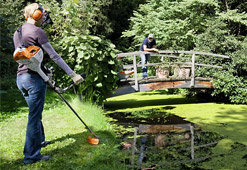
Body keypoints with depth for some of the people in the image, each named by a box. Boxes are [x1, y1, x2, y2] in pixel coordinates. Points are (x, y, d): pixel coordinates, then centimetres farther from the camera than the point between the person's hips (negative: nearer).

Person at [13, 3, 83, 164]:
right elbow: (54, 56, -14)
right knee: (35, 117, -1)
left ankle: (40, 141, 42)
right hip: (34, 78, -8)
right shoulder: (38, 32, -11)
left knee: (35, 113, 24)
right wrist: (73, 74, -13)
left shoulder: (17, 32, 15)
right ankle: (31, 156, 7)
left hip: (21, 77, 9)